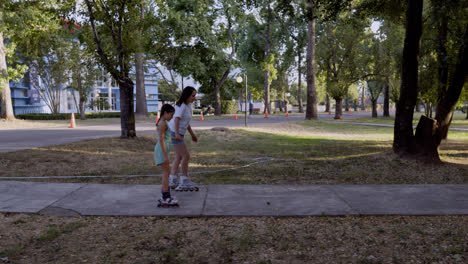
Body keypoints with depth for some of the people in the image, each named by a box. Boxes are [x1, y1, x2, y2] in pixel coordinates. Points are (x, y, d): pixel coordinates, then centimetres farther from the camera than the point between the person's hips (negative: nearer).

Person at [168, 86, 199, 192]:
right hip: (174, 133, -10)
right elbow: (176, 120, -30)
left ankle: (172, 181, 19)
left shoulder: (188, 105, 10)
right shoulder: (182, 106, -18)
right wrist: (177, 134, -42)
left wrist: (192, 134, 20)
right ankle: (184, 181, 2)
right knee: (186, 156, -7)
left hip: (179, 134, 10)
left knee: (179, 157, 13)